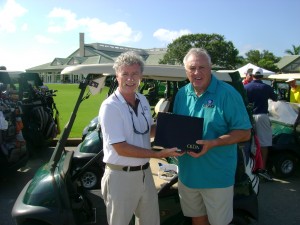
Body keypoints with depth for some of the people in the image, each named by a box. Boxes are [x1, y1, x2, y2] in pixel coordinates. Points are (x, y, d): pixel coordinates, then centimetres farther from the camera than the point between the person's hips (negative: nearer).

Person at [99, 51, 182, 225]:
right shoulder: (110, 106, -18)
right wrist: (159, 154, -22)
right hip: (121, 176, -6)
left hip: (145, 172, 7)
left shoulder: (143, 100, 4)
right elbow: (121, 148, -21)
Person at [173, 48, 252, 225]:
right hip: (188, 173, 5)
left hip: (217, 176, -5)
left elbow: (244, 132, -14)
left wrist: (212, 143, -27)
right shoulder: (182, 94, 3)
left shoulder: (227, 93, -14)